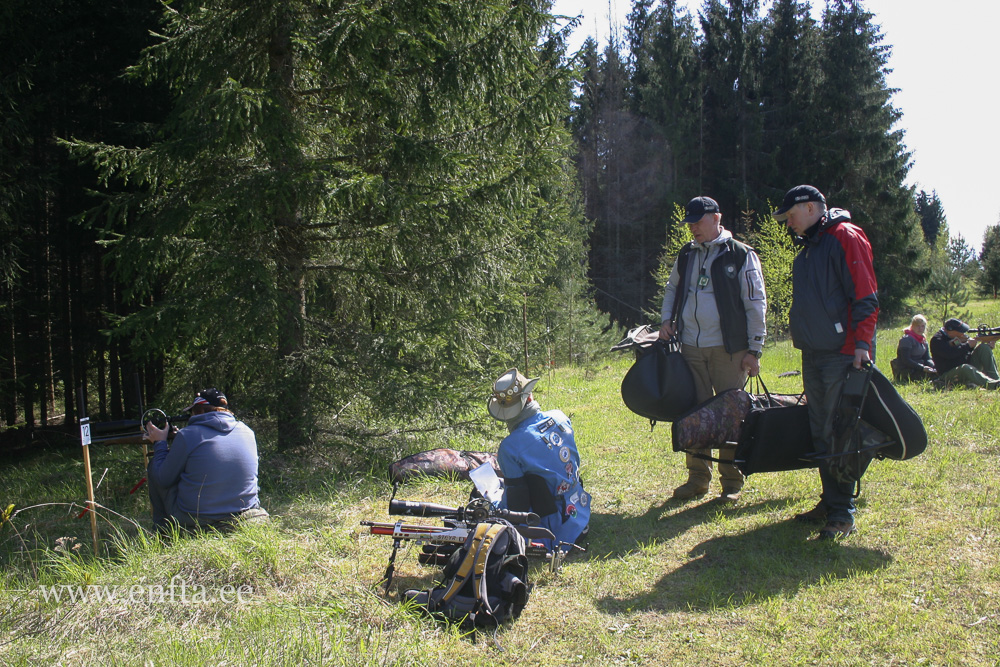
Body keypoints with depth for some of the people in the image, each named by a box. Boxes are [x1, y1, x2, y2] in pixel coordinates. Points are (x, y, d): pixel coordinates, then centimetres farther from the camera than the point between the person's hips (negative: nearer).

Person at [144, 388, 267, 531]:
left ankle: (163, 528, 24)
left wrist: (159, 443, 13)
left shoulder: (187, 435, -12)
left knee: (154, 466, 17)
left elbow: (164, 480, -3)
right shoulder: (247, 432, 2)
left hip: (193, 520, -5)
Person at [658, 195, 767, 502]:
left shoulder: (741, 255, -3)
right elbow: (672, 288, 27)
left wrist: (754, 350, -7)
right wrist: (666, 319, 10)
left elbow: (756, 305, -4)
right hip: (691, 347, 5)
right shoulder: (686, 255, 12)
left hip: (729, 349, -5)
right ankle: (698, 477, 19)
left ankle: (732, 482, 11)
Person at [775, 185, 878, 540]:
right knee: (820, 431, 12)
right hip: (813, 354, 9)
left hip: (841, 354, -9)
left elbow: (865, 297, -15)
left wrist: (862, 343, -20)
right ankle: (830, 501, 22)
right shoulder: (809, 247, 20)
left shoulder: (845, 238, -8)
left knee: (838, 433, -7)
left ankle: (843, 513, 0)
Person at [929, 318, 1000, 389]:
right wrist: (967, 345, -18)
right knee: (965, 368, -39)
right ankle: (993, 384, -59)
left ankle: (994, 378, -19)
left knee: (983, 347, -6)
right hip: (949, 375, -7)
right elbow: (949, 354, -26)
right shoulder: (936, 340, -11)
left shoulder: (960, 336, 12)